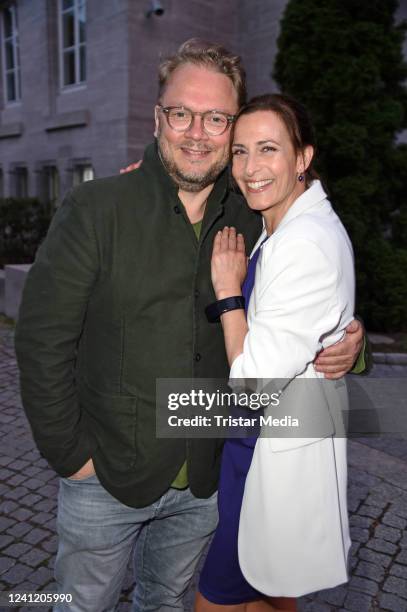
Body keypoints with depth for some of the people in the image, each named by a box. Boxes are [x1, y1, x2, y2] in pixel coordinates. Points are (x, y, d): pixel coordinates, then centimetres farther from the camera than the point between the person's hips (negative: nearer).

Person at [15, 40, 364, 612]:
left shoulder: (252, 223, -3)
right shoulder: (95, 209, -14)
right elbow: (43, 339, -13)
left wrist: (340, 346, -11)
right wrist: (72, 453, -11)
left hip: (207, 480, 3)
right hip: (106, 476, -2)